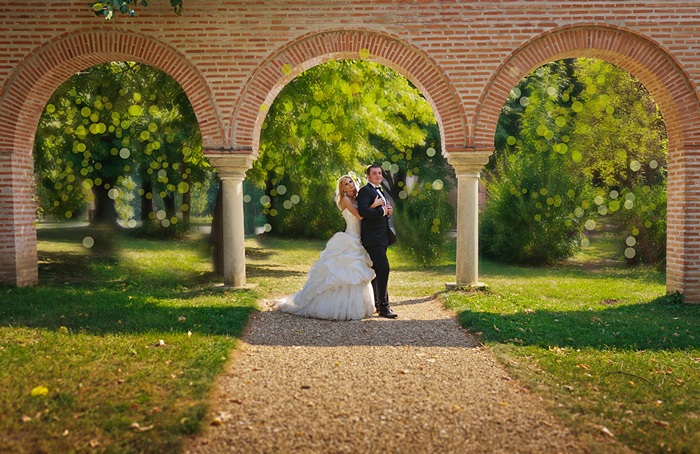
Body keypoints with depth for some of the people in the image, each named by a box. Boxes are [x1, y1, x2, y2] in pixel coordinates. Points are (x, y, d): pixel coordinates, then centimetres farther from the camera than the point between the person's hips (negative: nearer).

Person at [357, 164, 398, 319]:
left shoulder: (380, 191, 21)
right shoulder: (365, 190, -10)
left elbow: (386, 209, 24)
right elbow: (363, 211, -25)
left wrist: (388, 210, 1)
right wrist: (382, 211, -17)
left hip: (380, 237, 10)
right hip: (373, 238, -10)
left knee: (376, 270, 16)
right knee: (383, 269, -14)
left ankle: (375, 303, 26)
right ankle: (383, 307, -10)